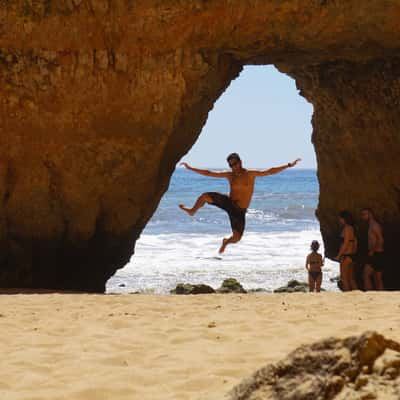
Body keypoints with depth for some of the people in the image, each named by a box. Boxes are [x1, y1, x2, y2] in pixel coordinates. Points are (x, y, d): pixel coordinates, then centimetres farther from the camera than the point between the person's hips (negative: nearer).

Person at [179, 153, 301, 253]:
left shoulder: (251, 174, -5)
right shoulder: (229, 175, 3)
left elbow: (269, 172, -9)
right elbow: (208, 173, 7)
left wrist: (289, 165, -17)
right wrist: (190, 168, 6)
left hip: (239, 211, -2)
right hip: (229, 203, 2)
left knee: (236, 238, -5)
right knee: (205, 196, -14)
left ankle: (226, 241, 35)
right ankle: (192, 211, 17)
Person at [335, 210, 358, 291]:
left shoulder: (347, 228, -12)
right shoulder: (352, 228, 16)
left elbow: (346, 243, -17)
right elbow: (355, 243, 18)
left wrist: (338, 256, -15)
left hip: (346, 256, -10)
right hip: (351, 256, 10)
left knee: (344, 279, -7)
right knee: (351, 279, 12)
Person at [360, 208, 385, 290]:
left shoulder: (374, 225, -11)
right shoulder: (371, 226, 19)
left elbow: (381, 240, -21)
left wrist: (372, 251, -18)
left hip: (376, 255, -10)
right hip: (375, 255, 10)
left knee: (366, 275, -14)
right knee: (378, 279, 8)